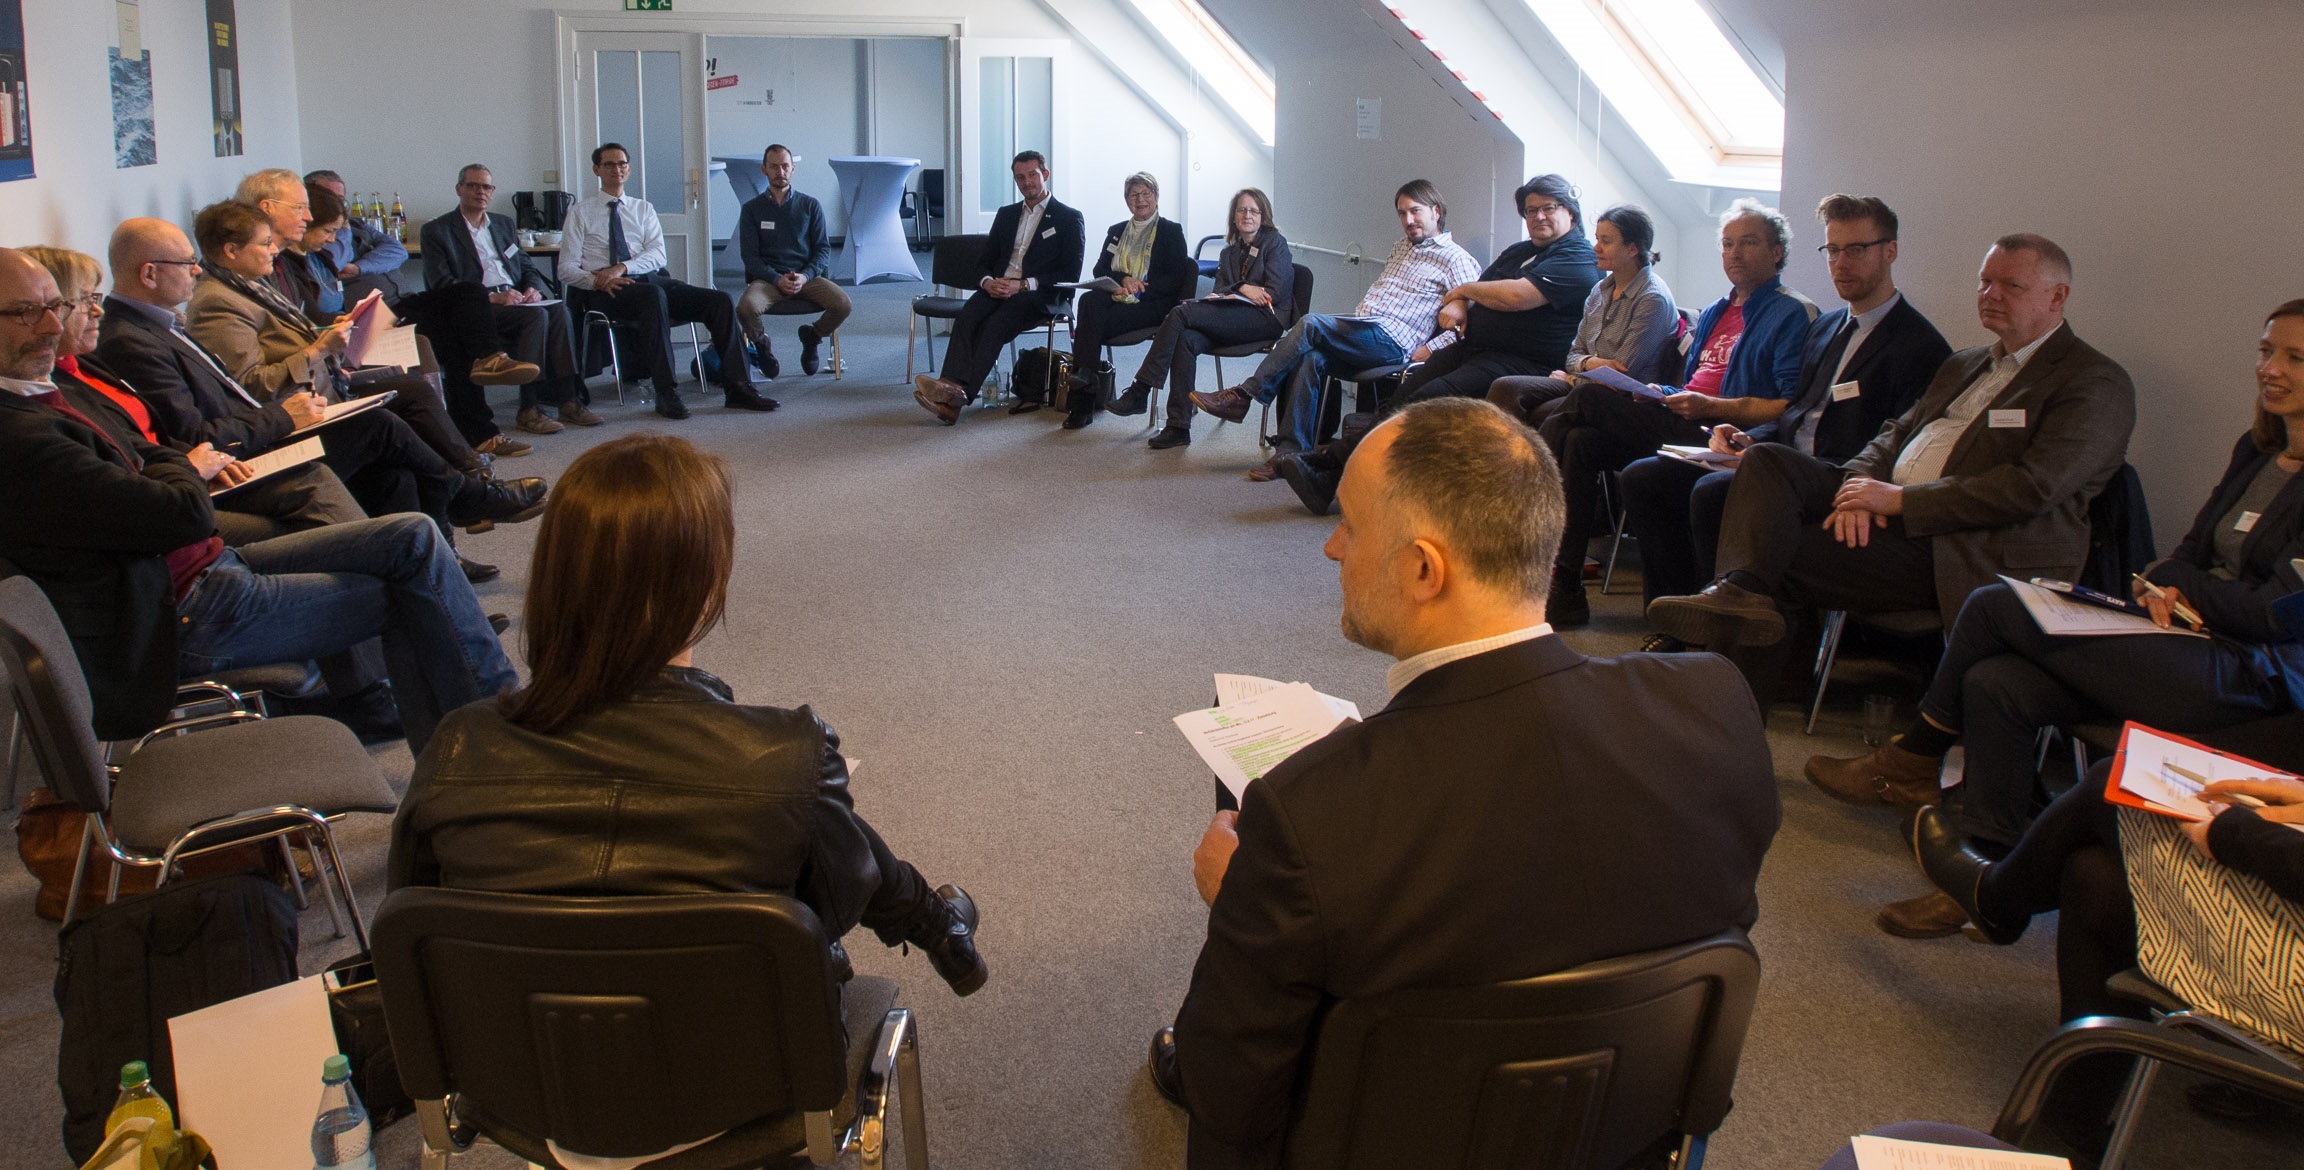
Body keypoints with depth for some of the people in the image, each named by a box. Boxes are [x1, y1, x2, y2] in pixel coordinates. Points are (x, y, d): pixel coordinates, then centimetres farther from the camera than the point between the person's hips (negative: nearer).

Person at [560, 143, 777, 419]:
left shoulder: (643, 209, 20)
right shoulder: (581, 212, 11)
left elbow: (657, 254, 4)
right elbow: (567, 269, 3)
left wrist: (623, 268, -15)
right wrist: (596, 280, -18)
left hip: (651, 279, 4)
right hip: (605, 292, -4)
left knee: (720, 301, -18)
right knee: (653, 295, -40)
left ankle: (737, 388, -20)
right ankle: (667, 392, -40)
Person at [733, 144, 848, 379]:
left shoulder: (810, 205, 12)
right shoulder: (751, 209, 9)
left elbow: (823, 249, 7)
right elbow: (749, 255, 3)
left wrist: (805, 276, -13)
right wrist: (777, 279, -15)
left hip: (807, 276, 1)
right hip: (767, 277, -1)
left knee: (843, 305, -27)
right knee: (745, 308, -35)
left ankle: (812, 336, 7)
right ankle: (761, 343, 1)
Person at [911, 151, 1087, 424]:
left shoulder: (1069, 218, 7)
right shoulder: (1006, 215, 25)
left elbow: (1070, 274, -3)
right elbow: (985, 261, 22)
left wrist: (1023, 285, -14)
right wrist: (987, 282, -4)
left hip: (1041, 295, -5)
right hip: (998, 287, 5)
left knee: (996, 324, -33)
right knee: (967, 317, -28)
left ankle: (961, 392, -45)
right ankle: (954, 386, -46)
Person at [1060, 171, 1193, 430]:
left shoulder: (1171, 231, 9)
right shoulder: (1116, 231, 25)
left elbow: (1176, 277, -3)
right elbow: (1099, 270, 15)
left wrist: (1135, 290, -13)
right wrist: (1123, 279, -8)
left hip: (1152, 304, -4)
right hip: (1117, 299, 4)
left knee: (1090, 321, -31)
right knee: (1089, 300, -33)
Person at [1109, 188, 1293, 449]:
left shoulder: (1275, 242, 6)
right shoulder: (1229, 253, 26)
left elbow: (1275, 292, -5)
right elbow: (1219, 291, 15)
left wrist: (1235, 291, -2)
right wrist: (1243, 288, -6)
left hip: (1265, 319, -6)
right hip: (1233, 320, 6)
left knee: (1181, 312, -24)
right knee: (1186, 339, -28)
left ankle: (1139, 391, -25)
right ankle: (1178, 427, -33)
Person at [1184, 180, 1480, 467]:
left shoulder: (1455, 259, 1)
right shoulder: (1400, 247, 28)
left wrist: (1427, 350, -16)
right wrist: (1352, 325, 16)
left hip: (1391, 343, -7)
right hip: (1360, 337, 7)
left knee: (1310, 324, -25)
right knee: (1310, 358, -26)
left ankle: (1244, 396, -20)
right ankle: (1292, 453, -28)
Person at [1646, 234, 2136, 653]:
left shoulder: (2097, 384, -3)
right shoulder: (1964, 365, 25)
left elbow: (2033, 487, -16)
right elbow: (1897, 434, 19)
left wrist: (1901, 499, -18)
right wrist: (1861, 484, -7)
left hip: (1966, 552, -8)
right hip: (1886, 512, 8)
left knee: (1782, 553, -21)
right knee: (1768, 460, -15)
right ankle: (1742, 593, -33)